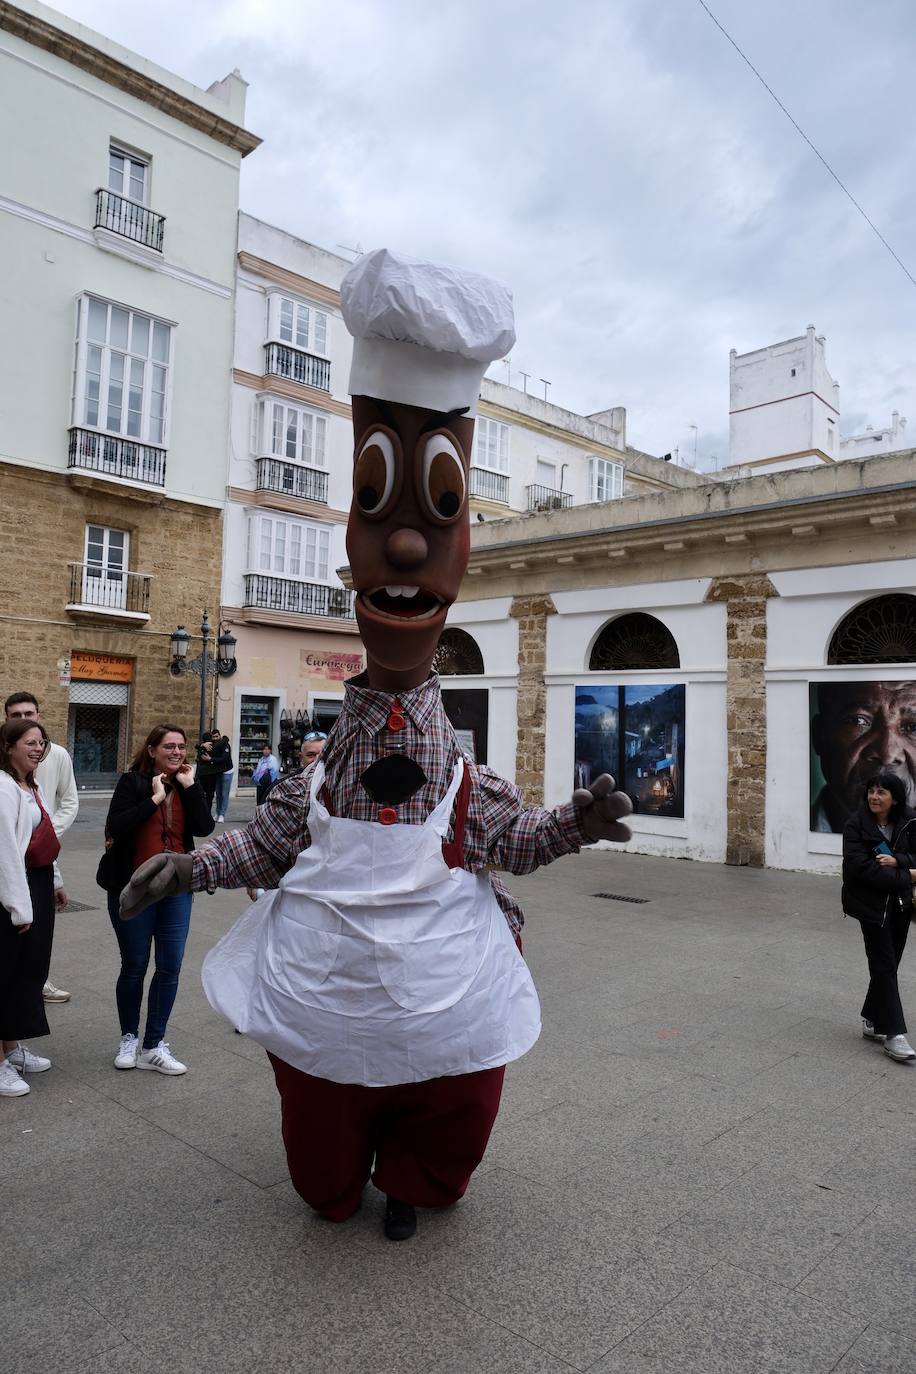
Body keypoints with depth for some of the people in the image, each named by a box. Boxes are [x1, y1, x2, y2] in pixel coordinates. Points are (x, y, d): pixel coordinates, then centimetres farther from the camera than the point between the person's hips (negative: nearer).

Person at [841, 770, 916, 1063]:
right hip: (871, 904, -4)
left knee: (887, 964, 12)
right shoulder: (855, 825, -12)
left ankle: (872, 1021, 27)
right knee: (884, 965, -5)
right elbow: (860, 867, -19)